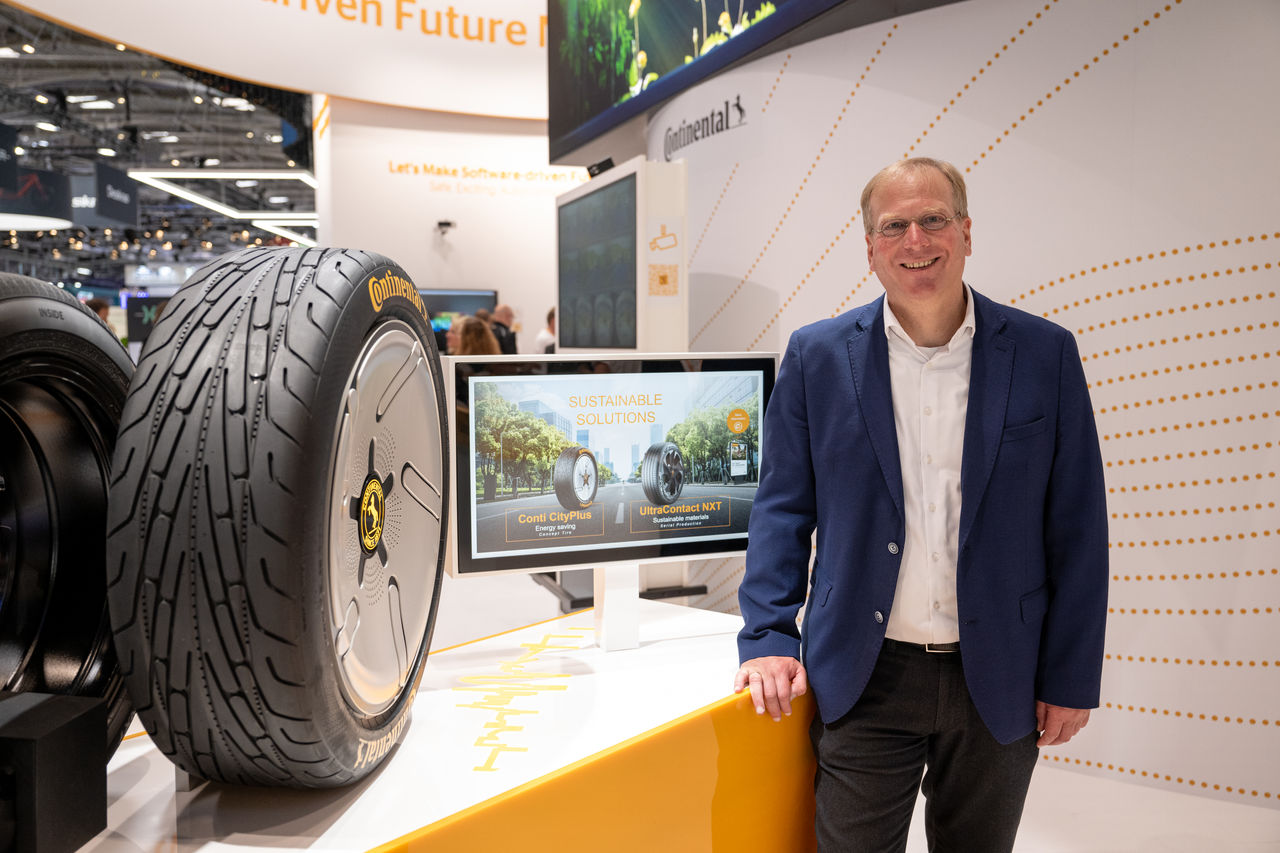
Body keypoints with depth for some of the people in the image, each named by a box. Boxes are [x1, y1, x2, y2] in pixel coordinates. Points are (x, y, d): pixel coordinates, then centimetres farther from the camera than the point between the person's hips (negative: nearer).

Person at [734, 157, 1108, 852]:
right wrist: (767, 637, -5)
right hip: (865, 682, -1)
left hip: (1000, 683, 1)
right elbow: (783, 509, 2)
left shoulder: (1045, 354, -2)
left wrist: (1071, 677, 0)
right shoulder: (816, 356, -1)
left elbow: (1076, 526, 0)